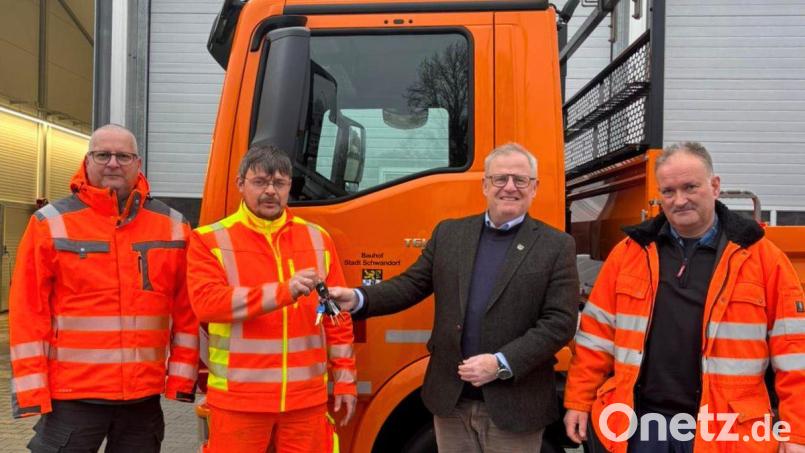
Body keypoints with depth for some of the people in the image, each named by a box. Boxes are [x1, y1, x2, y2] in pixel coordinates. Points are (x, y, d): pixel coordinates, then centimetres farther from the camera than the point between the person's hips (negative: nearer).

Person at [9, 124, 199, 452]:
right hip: (71, 396, -2)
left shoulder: (173, 226, 4)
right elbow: (27, 312, -3)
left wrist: (182, 375, 0)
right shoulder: (50, 223, -2)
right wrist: (31, 389, -7)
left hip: (144, 397, 2)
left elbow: (187, 310, 5)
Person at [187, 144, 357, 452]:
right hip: (239, 399, -2)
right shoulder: (210, 240, -1)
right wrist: (283, 291, -25)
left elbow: (338, 316, 9)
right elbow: (206, 303, -16)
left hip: (307, 397, 3)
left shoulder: (318, 239, 8)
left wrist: (344, 379, 7)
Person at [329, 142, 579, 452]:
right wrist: (358, 298, -10)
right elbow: (412, 284, 7)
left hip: (513, 407, -3)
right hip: (451, 400, 3)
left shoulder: (557, 247, -3)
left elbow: (560, 322, -9)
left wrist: (502, 364, -18)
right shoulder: (449, 233, 7)